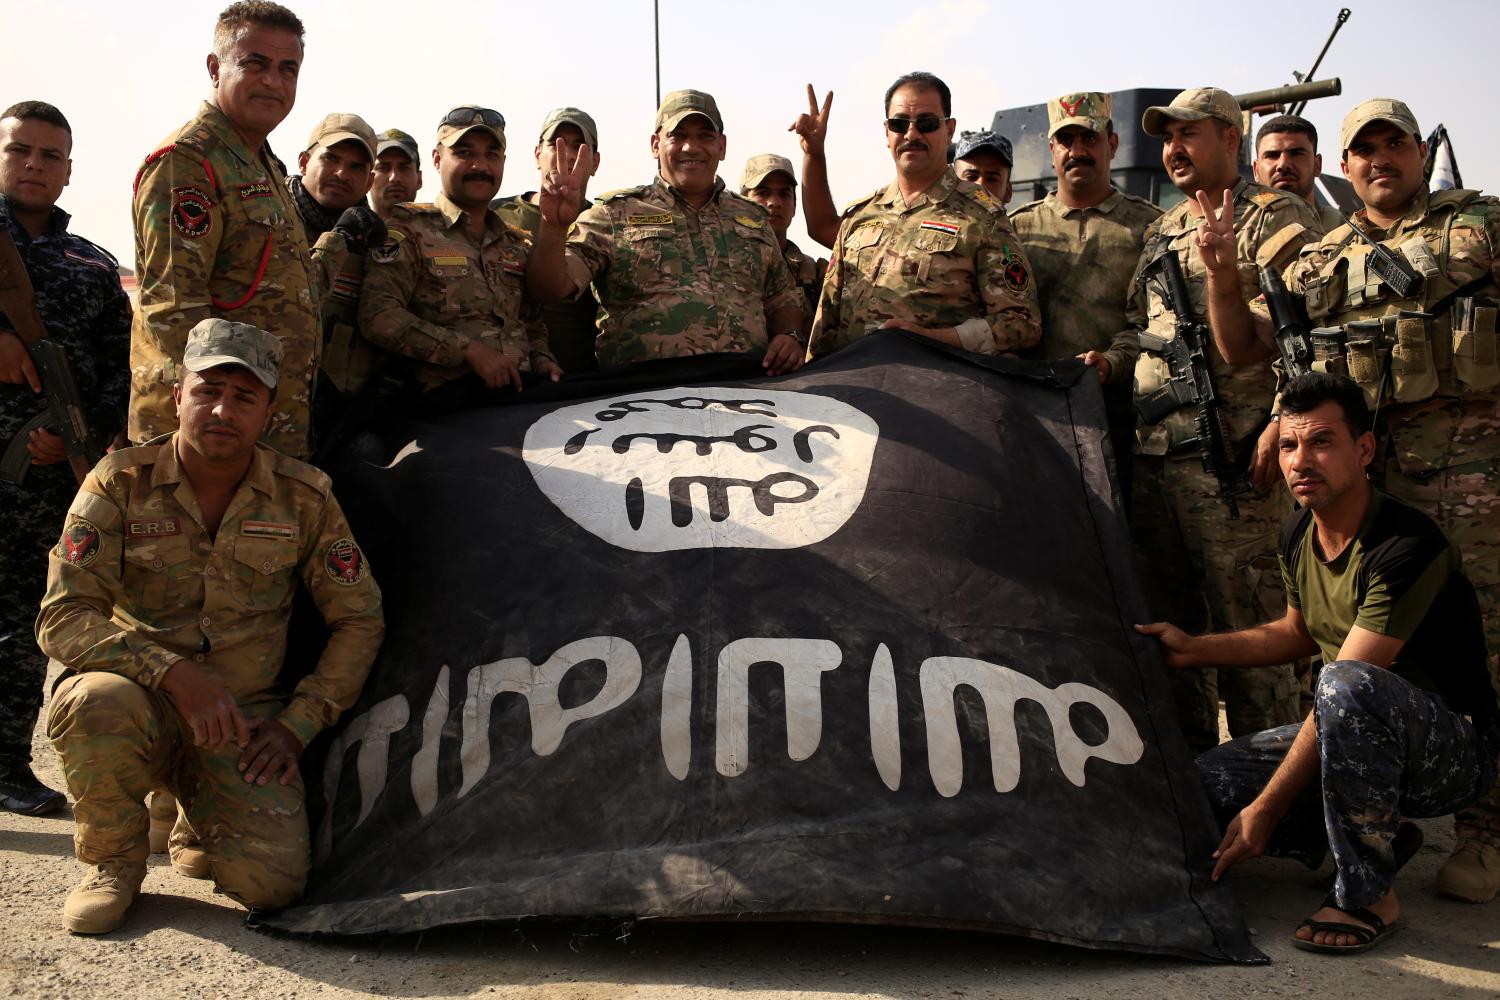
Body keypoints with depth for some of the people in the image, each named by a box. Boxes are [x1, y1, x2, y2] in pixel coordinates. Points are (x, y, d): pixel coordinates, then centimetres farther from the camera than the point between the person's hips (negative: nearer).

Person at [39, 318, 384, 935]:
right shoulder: (121, 484, -6)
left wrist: (298, 723, -5)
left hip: (244, 720, 1)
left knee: (272, 882, -19)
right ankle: (113, 861, -5)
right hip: (143, 704, -1)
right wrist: (175, 673, -28)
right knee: (96, 702, -37)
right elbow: (63, 620, -13)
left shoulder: (304, 498, -2)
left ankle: (198, 820, 20)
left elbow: (360, 620, 5)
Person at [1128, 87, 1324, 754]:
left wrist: (1282, 424, -20)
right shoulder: (1160, 232, 21)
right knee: (1166, 622, 12)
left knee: (1246, 624, -5)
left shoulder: (1276, 218, 0)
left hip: (1230, 455, -7)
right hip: (1151, 455, 7)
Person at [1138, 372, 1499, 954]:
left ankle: (1368, 895, -22)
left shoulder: (1408, 547, -26)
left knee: (1345, 685, -39)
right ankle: (1378, 843, 5)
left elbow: (1347, 687, -28)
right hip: (1354, 744, 8)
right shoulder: (1298, 536, 0)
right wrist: (1194, 649, 11)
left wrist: (1265, 809, -25)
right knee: (1209, 778, -9)